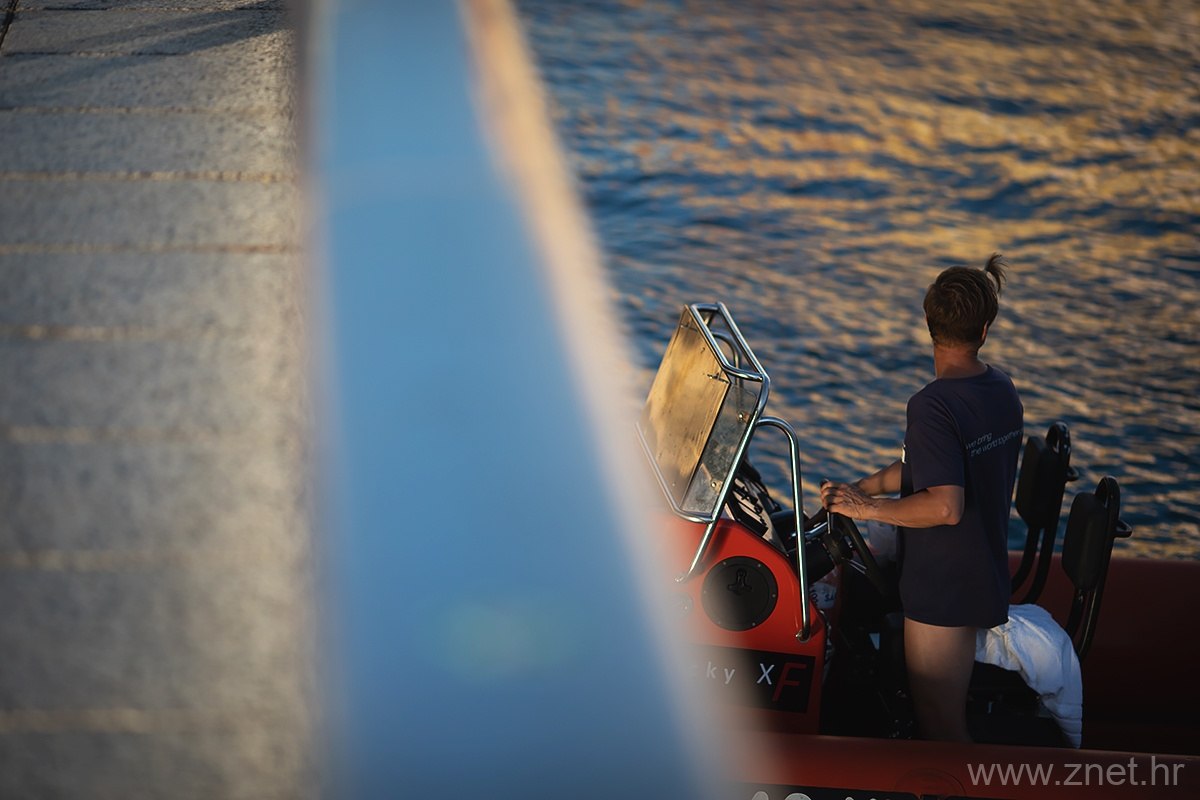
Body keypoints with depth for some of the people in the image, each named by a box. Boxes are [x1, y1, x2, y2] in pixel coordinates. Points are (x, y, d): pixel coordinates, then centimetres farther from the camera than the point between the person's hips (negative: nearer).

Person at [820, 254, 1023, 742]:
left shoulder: (933, 405, -23)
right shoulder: (1002, 390, 5)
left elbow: (945, 506, -30)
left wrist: (867, 508, -17)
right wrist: (862, 488, 8)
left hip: (942, 591, -9)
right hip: (984, 574, 9)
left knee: (939, 726, 1)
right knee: (950, 717, 24)